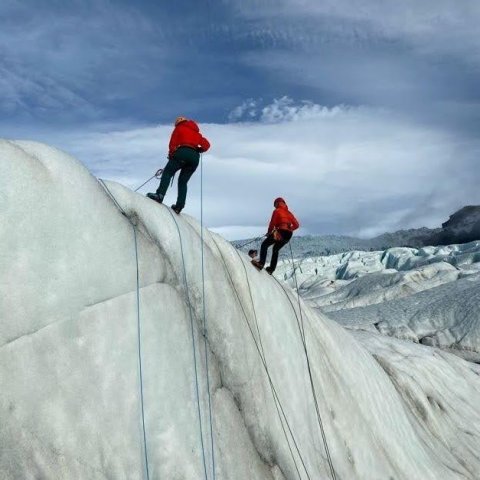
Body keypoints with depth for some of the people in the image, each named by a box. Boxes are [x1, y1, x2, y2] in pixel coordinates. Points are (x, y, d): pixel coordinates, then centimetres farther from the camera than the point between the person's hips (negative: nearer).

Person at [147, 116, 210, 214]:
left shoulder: (179, 128, 21)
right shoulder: (197, 133, 33)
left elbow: (172, 144, 10)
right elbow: (206, 145, 21)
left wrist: (171, 155, 17)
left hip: (182, 152, -4)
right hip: (195, 157, 4)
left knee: (167, 173, -3)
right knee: (183, 182, 8)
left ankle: (160, 195, -25)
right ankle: (179, 205, -7)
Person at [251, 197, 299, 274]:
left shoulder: (277, 211, 3)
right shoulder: (289, 213, 20)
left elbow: (272, 223, -4)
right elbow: (296, 225, 14)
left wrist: (269, 232, 11)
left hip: (280, 232, -6)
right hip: (288, 235, 7)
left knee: (264, 245, 5)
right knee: (276, 249, 23)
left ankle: (261, 263, -13)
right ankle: (271, 269, 18)